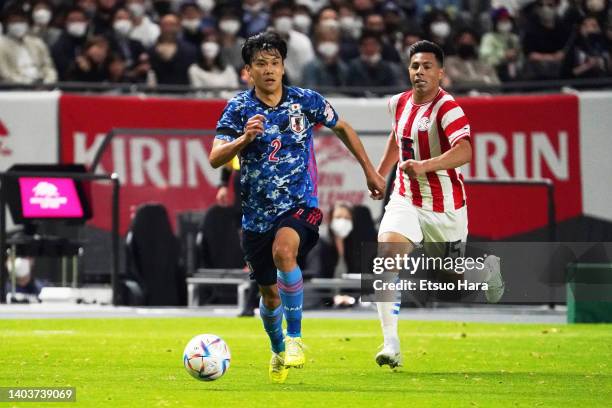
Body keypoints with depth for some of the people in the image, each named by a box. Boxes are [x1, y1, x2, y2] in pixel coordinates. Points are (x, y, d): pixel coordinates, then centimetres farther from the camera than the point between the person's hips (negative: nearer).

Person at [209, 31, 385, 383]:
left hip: (301, 205, -2)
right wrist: (244, 138, -33)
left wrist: (370, 170, 17)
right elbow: (215, 158, -16)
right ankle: (278, 352, 42)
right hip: (257, 213, 2)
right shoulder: (239, 108, -6)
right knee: (269, 292, 12)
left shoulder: (306, 101, -3)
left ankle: (295, 338, -22)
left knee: (283, 250, -34)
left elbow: (342, 129, 16)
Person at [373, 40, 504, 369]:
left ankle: (489, 268, 52)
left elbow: (464, 151, -36)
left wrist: (424, 165, -50)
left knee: (456, 271, 12)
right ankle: (391, 344, -22)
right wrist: (379, 175, 26)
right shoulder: (399, 103, 3)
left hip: (445, 206, -4)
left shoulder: (447, 108, -19)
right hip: (405, 200, 4)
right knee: (386, 254, -21)